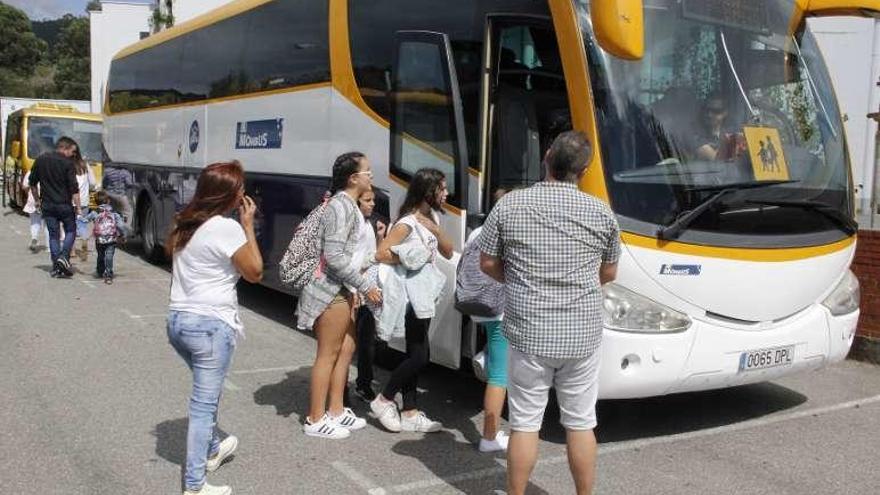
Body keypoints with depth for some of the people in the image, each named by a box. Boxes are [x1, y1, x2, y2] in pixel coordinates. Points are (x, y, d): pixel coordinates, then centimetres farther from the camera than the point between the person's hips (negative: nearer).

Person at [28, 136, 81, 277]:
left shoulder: (40, 160, 6)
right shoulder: (67, 164, -9)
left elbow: (32, 183, 13)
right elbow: (74, 189, -14)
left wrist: (37, 200, 24)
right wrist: (78, 207, -11)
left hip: (47, 205, 4)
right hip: (64, 204, -4)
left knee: (53, 234, 11)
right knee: (70, 231, 13)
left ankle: (56, 266, 7)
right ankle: (63, 257, -7)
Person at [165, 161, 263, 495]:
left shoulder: (185, 223, 9)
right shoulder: (226, 228, -16)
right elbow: (255, 273, -7)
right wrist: (248, 225, -3)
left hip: (178, 320, 9)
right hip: (210, 325, -9)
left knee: (205, 393, 27)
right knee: (205, 402, -1)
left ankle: (212, 450, 45)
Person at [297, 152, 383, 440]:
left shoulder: (351, 205, 13)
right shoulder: (341, 205, -18)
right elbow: (334, 256, -24)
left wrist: (355, 288, 20)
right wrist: (366, 286, -19)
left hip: (343, 289, 10)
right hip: (332, 290, -10)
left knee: (347, 349, 14)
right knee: (328, 354, -3)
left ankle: (336, 411, 24)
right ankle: (315, 420, 6)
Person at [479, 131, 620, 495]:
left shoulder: (510, 205, -5)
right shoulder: (601, 213, -2)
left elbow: (488, 264, 3)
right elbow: (609, 273, 10)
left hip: (528, 334, -1)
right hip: (582, 335, 1)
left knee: (524, 424, 9)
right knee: (581, 424, 13)